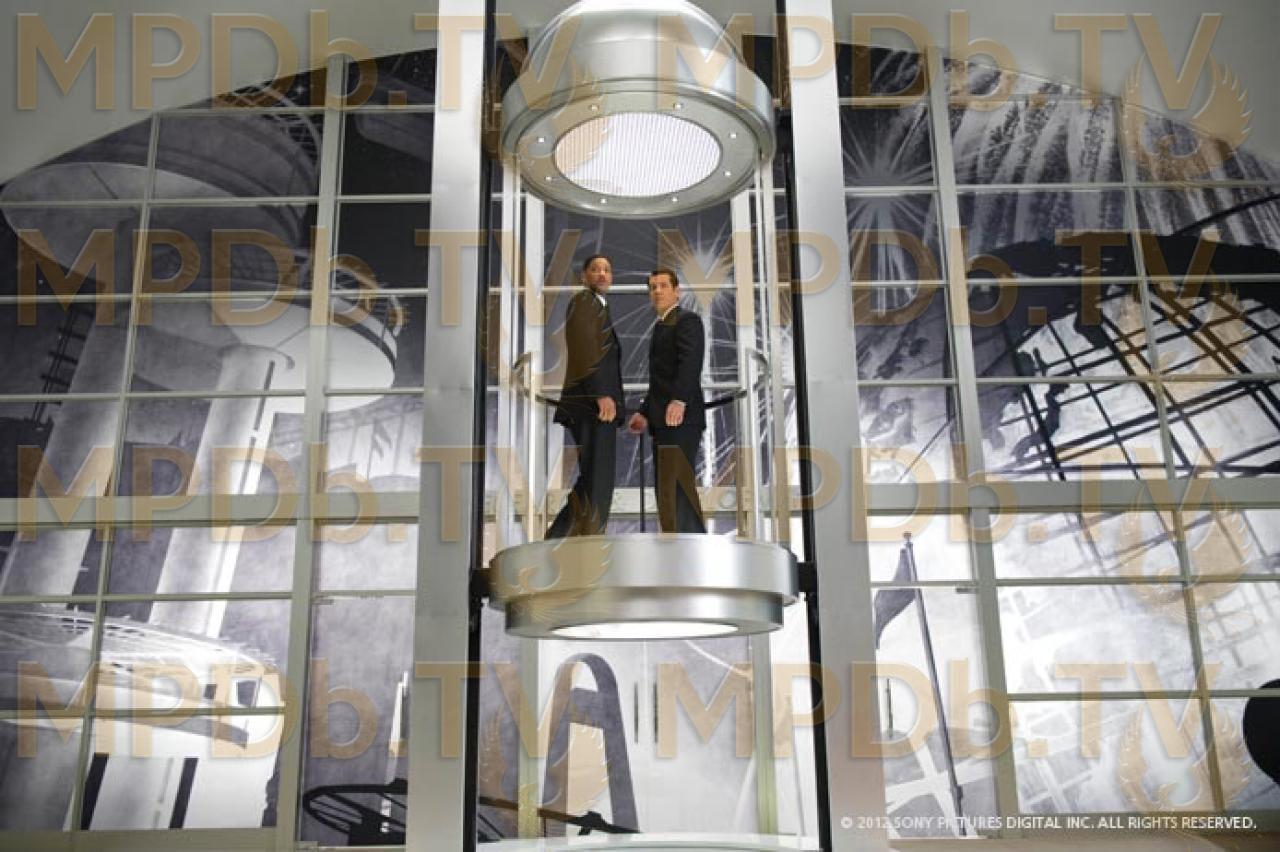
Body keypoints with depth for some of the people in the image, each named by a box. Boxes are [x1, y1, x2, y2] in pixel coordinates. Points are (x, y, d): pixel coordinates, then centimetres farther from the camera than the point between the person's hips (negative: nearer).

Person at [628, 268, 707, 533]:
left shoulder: (687, 320, -4)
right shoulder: (661, 326, 25)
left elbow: (691, 362, -21)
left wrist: (679, 400, -34)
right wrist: (645, 412, 20)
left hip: (681, 420, -10)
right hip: (663, 422, 10)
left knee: (676, 489, -16)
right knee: (667, 493, 10)